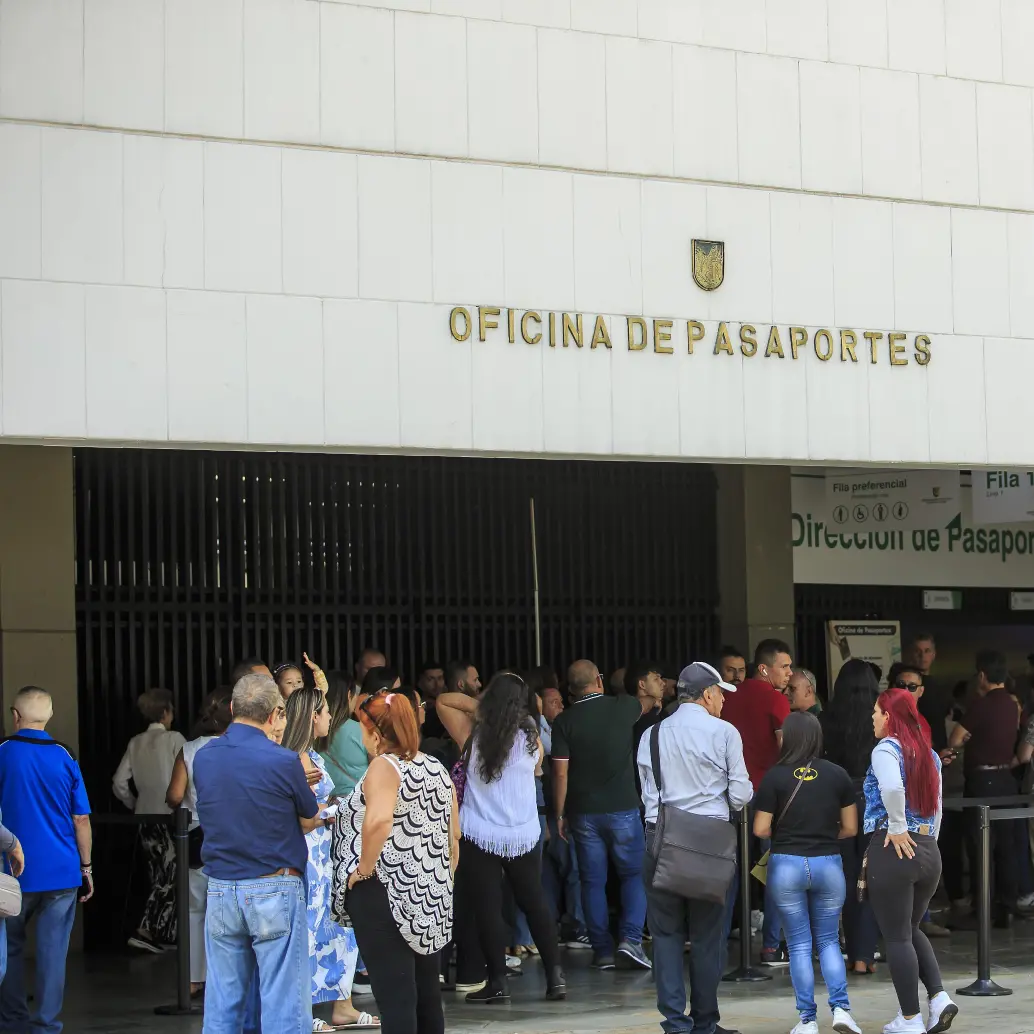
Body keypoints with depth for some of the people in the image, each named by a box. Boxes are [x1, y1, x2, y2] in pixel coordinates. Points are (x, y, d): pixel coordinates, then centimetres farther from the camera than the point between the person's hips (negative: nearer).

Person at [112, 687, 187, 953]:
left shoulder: (136, 743, 8)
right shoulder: (174, 739, -7)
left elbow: (119, 782, 6)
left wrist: (133, 804, 19)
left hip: (145, 815, 6)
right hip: (171, 814, -6)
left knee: (159, 878, 12)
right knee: (169, 879, -4)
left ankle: (165, 934, 14)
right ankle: (145, 931, -14)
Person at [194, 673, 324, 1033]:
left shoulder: (202, 758, 3)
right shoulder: (283, 761, -12)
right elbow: (309, 821, 2)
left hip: (220, 891, 5)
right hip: (273, 890, -5)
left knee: (222, 1003, 9)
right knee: (284, 1003, -1)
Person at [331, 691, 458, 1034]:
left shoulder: (384, 767, -13)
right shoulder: (435, 766, 10)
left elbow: (379, 820, -32)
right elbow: (453, 834, 16)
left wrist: (364, 868, -20)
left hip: (384, 894, -8)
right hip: (430, 899, 8)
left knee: (395, 997, -6)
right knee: (426, 993, 14)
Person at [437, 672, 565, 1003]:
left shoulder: (472, 735, -6)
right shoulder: (532, 740, -3)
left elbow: (443, 700, 7)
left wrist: (477, 706, -1)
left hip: (480, 836, -2)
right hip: (524, 836, 2)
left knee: (487, 908, 2)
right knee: (535, 904, 13)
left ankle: (498, 982, 2)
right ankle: (555, 975, 11)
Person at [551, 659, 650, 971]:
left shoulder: (564, 721, -5)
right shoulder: (623, 707, -2)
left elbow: (560, 773, -7)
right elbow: (643, 706, 23)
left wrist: (559, 815, 3)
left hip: (583, 813, 0)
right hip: (623, 808, 0)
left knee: (593, 882, 7)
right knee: (634, 874, 10)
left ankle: (603, 950, 7)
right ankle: (630, 937, -7)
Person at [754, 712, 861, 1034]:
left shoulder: (775, 776, -7)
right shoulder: (837, 775, 0)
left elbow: (761, 830, -7)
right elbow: (850, 829, 3)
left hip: (786, 864, -2)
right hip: (828, 865, 2)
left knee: (799, 944, 7)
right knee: (828, 940, 14)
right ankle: (840, 1008, -4)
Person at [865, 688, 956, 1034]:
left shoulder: (886, 749, -10)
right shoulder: (929, 755, 12)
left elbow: (893, 788, -29)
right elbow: (936, 807, 15)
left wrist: (897, 828, -17)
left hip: (893, 849, -7)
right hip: (929, 850, 7)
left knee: (897, 937, 2)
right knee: (911, 930, 21)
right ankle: (939, 997, 5)